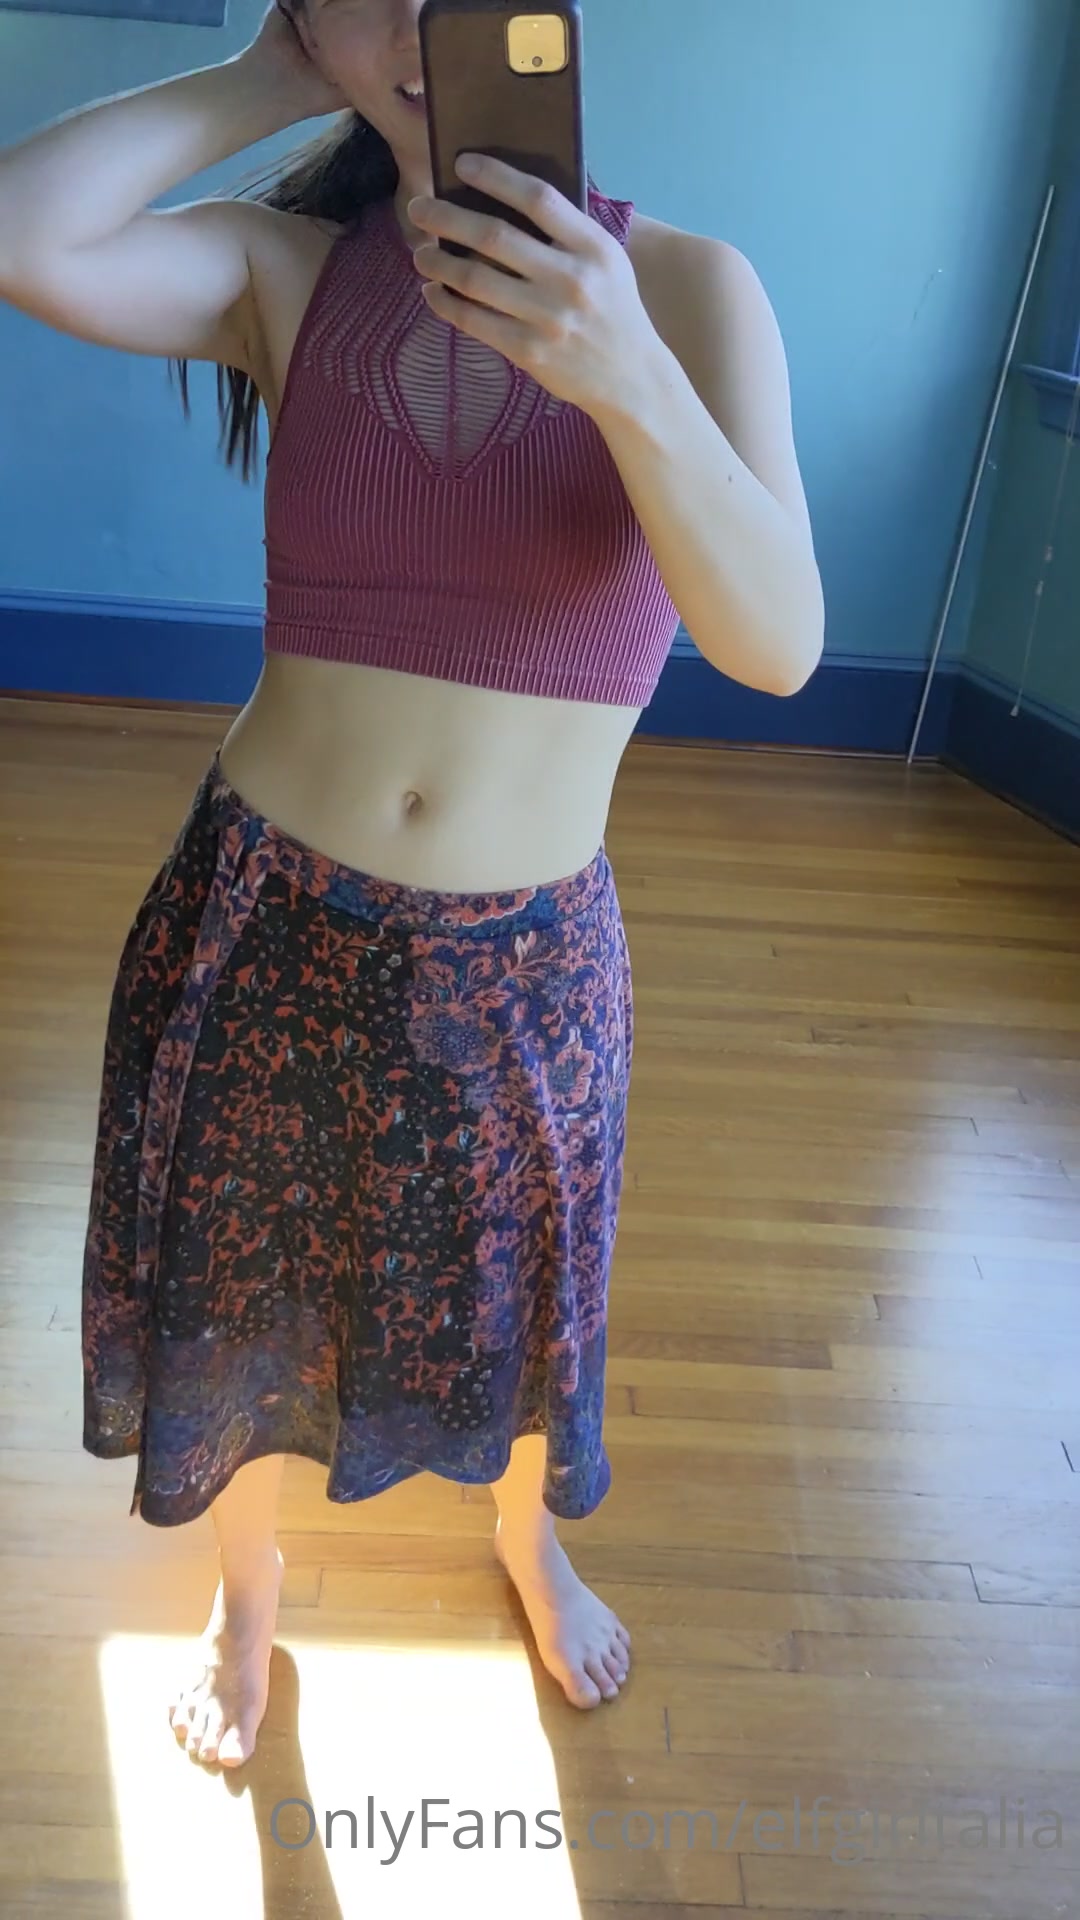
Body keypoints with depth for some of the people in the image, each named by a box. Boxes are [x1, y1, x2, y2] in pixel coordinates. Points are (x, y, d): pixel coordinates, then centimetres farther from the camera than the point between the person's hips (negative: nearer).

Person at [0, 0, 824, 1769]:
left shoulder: (686, 283, -6)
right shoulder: (286, 265, -3)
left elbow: (778, 644, -19)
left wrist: (627, 376, -33)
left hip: (525, 954, 0)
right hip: (267, 911, 1)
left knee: (511, 1301, 23)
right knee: (241, 1295, 20)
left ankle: (531, 1540, 60)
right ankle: (248, 1588, 55)